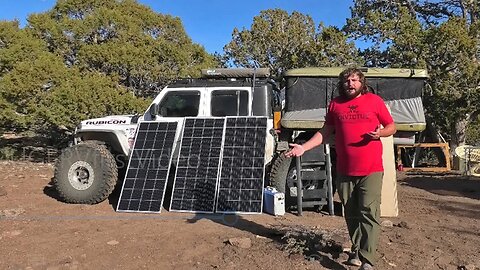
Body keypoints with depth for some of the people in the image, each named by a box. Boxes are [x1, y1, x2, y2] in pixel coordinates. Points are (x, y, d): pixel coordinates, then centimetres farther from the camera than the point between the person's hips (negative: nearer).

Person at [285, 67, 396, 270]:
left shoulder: (374, 100, 2)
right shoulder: (335, 104, 8)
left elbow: (391, 127, 8)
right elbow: (325, 132, 12)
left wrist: (380, 133, -15)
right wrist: (304, 147, 2)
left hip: (371, 170, -2)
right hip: (345, 171, 3)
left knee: (369, 213, -6)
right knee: (351, 215, 12)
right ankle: (356, 251, 28)